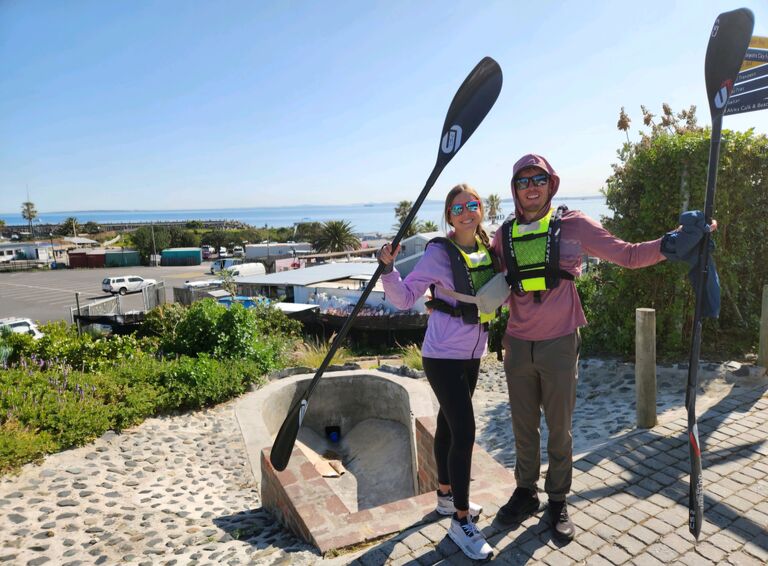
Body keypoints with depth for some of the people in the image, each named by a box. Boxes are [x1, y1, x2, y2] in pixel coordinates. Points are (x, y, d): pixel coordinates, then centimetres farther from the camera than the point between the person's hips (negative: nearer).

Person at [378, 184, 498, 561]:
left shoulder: (489, 248, 4)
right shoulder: (438, 252, -14)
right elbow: (404, 298, -14)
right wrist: (388, 268, -27)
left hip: (472, 355, 7)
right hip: (443, 356, -6)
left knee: (448, 424, 20)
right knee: (464, 433, -8)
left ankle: (446, 497, 38)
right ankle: (461, 523, 9)